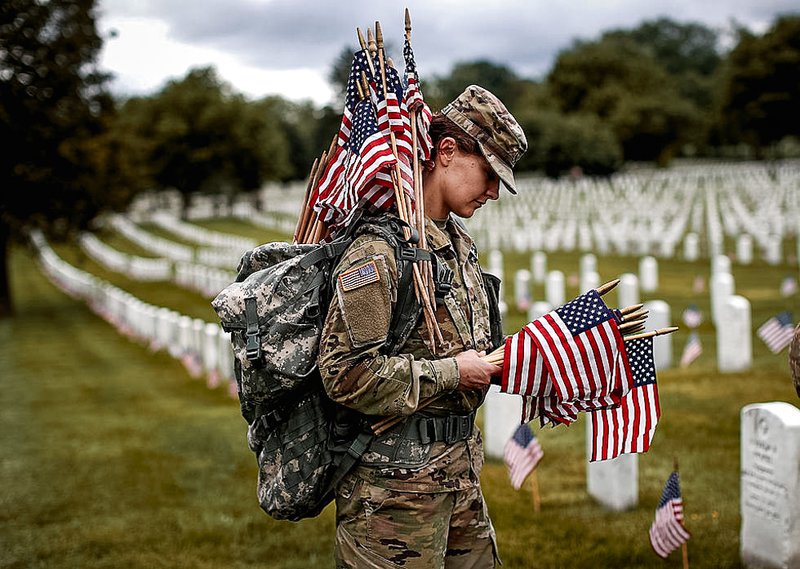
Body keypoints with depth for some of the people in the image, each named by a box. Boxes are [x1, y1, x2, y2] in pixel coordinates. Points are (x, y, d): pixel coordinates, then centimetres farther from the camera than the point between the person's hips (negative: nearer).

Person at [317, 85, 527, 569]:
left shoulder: (460, 242, 12)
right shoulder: (379, 250, -19)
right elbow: (347, 373, -25)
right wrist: (453, 373, -18)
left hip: (459, 467, 9)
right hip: (396, 479, -9)